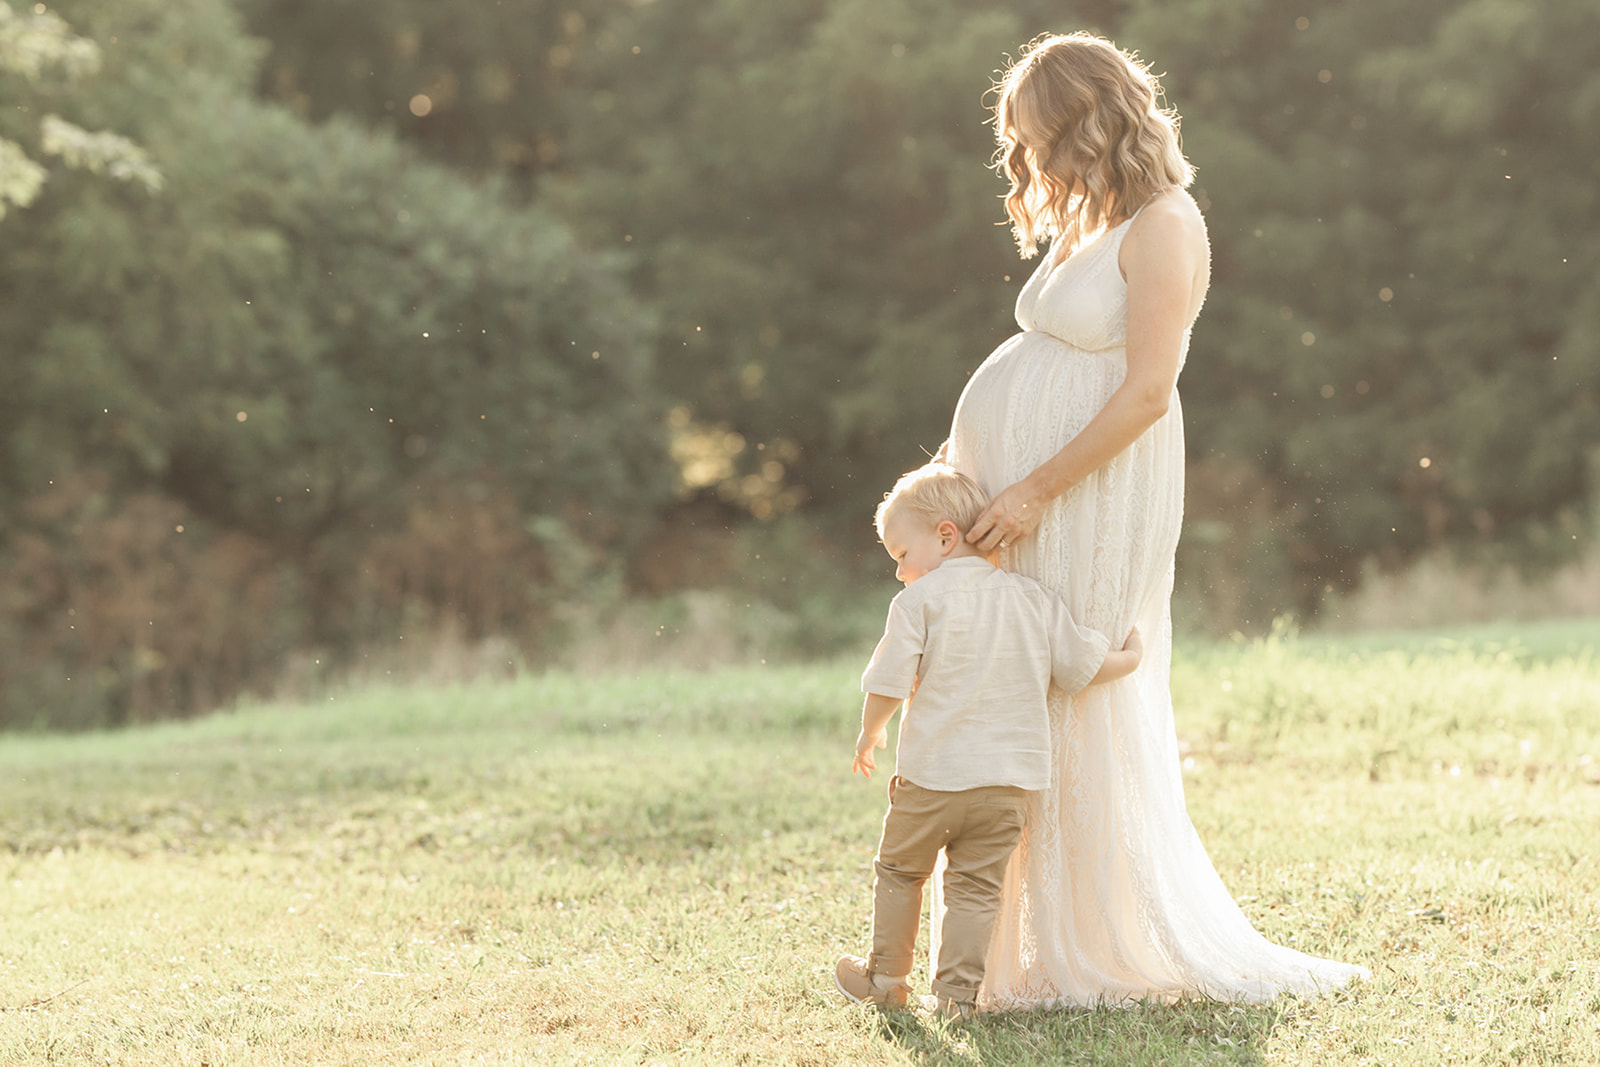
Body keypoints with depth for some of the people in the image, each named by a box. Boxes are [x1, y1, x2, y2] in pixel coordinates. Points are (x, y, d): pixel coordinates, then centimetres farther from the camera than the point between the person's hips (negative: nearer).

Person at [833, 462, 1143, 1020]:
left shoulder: (919, 601, -8)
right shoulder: (1034, 599, 5)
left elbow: (888, 686, -9)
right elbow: (1083, 668, 5)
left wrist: (870, 735, 10)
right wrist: (1131, 657, 25)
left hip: (932, 775, -3)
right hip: (1008, 782, 3)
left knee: (898, 872, 17)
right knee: (975, 887, 9)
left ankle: (886, 978, 27)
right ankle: (958, 991, 4)